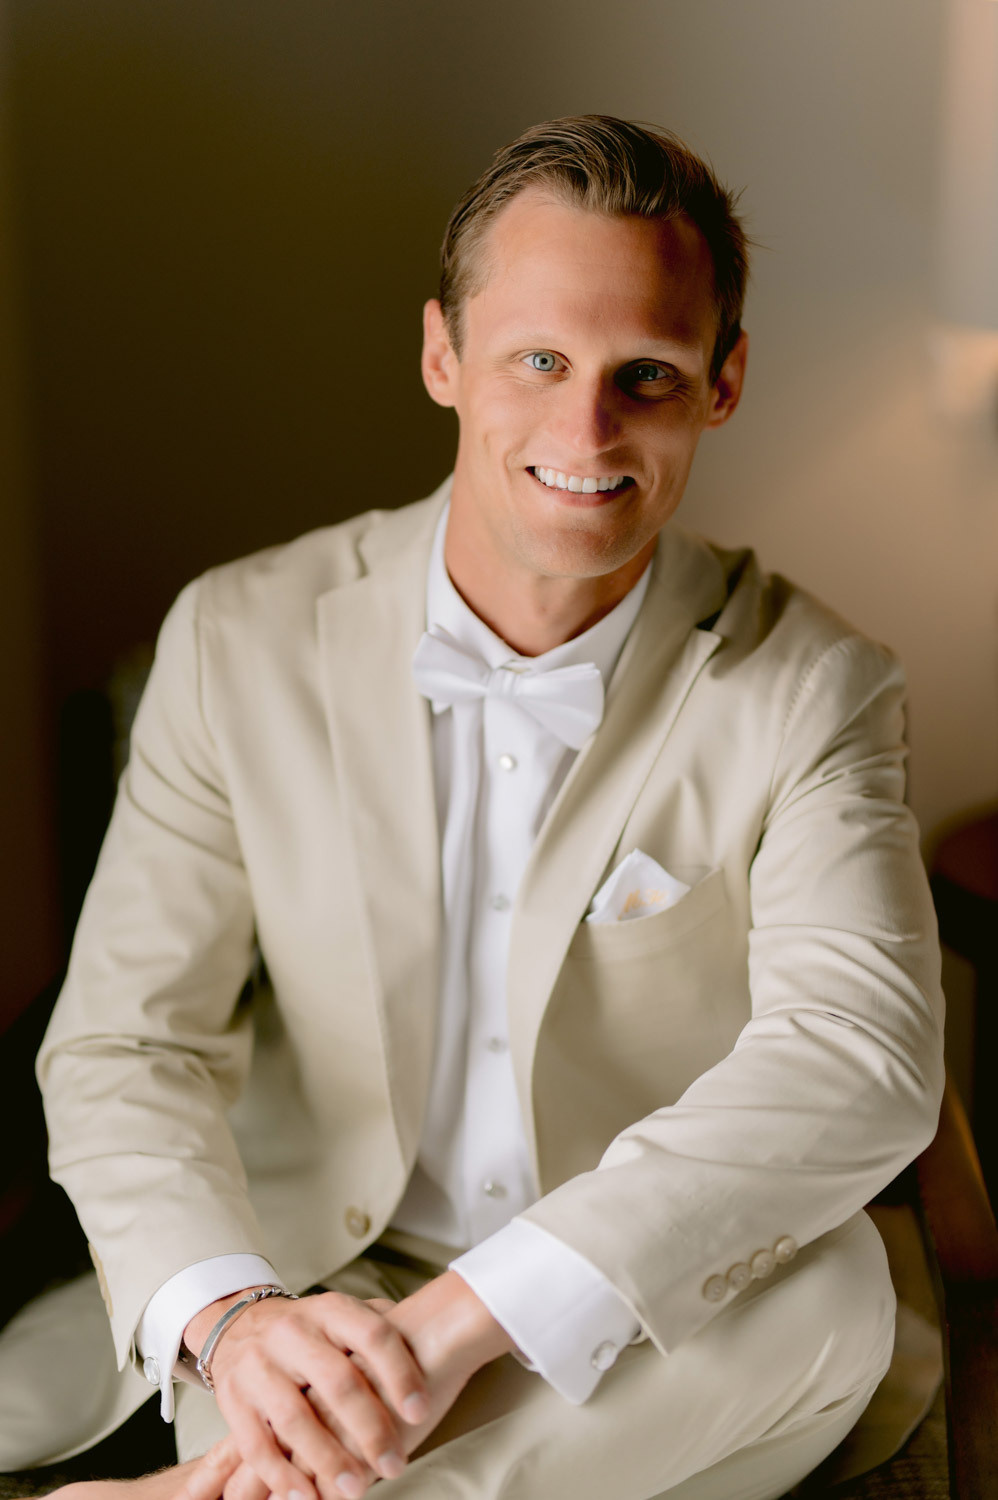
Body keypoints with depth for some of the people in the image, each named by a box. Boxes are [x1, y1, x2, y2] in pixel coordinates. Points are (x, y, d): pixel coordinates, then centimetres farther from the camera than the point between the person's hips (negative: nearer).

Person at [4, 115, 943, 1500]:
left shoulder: (809, 686, -8)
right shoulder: (239, 644, -4)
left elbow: (862, 1053, -24)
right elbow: (126, 1045, -6)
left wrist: (468, 1314, -36)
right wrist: (229, 1314, -28)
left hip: (663, 1347, 2)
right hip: (322, 1293, -1)